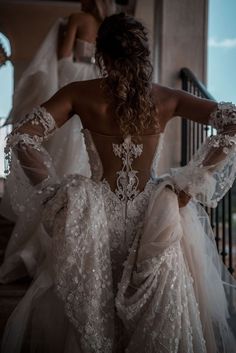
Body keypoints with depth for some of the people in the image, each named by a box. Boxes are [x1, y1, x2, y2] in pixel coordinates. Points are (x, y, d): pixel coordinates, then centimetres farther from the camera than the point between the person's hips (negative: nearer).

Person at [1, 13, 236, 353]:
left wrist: (56, 193, -7)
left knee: (87, 319, 23)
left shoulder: (80, 94, -6)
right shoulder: (165, 98, -1)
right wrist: (192, 183, -5)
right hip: (152, 215, 1)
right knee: (158, 322, 23)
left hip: (98, 217, -1)